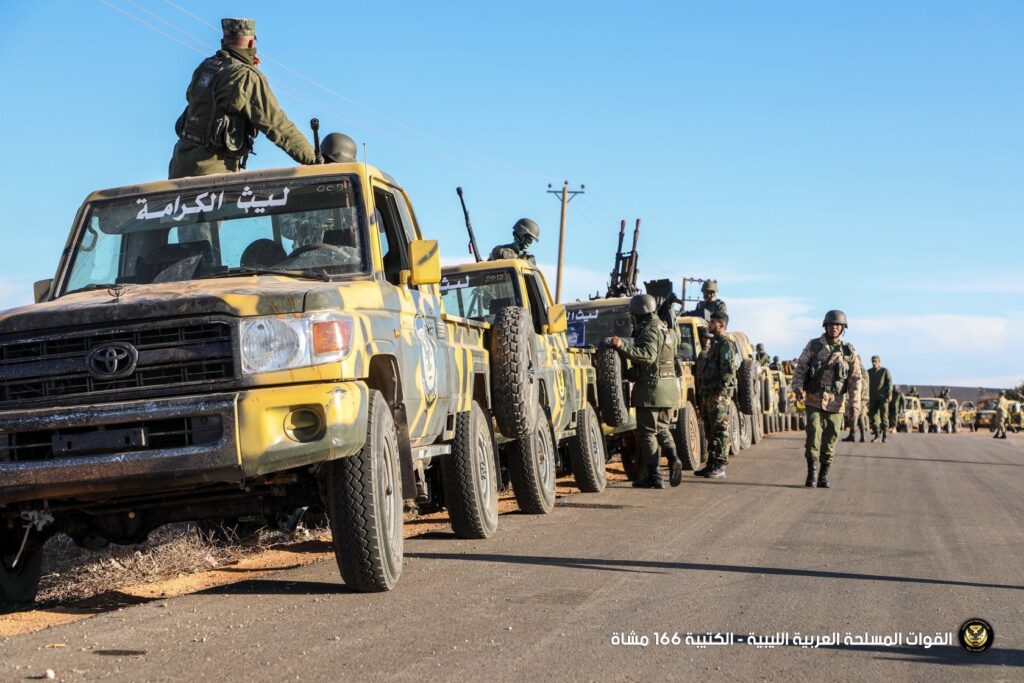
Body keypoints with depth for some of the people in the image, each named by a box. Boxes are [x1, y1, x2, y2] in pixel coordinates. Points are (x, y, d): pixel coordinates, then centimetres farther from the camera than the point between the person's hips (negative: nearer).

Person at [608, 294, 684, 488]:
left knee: (648, 432, -1)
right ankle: (673, 458, -6)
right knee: (662, 429, 18)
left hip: (651, 387, -9)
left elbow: (648, 355, -27)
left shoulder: (650, 330, -13)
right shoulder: (667, 329, 16)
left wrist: (623, 346, -31)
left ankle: (654, 476, -2)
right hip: (670, 386, 9)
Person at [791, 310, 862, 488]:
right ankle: (811, 473, 2)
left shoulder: (849, 352, 4)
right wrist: (798, 388, -13)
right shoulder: (813, 346, 3)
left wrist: (854, 405, -4)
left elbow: (855, 380, 3)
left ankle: (823, 477, 15)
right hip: (814, 401, -1)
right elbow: (800, 368, 4)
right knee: (813, 436, -12)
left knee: (830, 441, 4)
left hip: (836, 404, 1)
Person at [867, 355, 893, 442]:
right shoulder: (869, 372, 13)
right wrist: (867, 397, 9)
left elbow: (889, 382, -2)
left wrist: (889, 394, -13)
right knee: (873, 416, 0)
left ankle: (884, 435, -3)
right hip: (873, 398, 3)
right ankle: (876, 434, 10)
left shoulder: (885, 371, 4)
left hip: (883, 397, -3)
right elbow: (867, 384, 15)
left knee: (884, 416, -6)